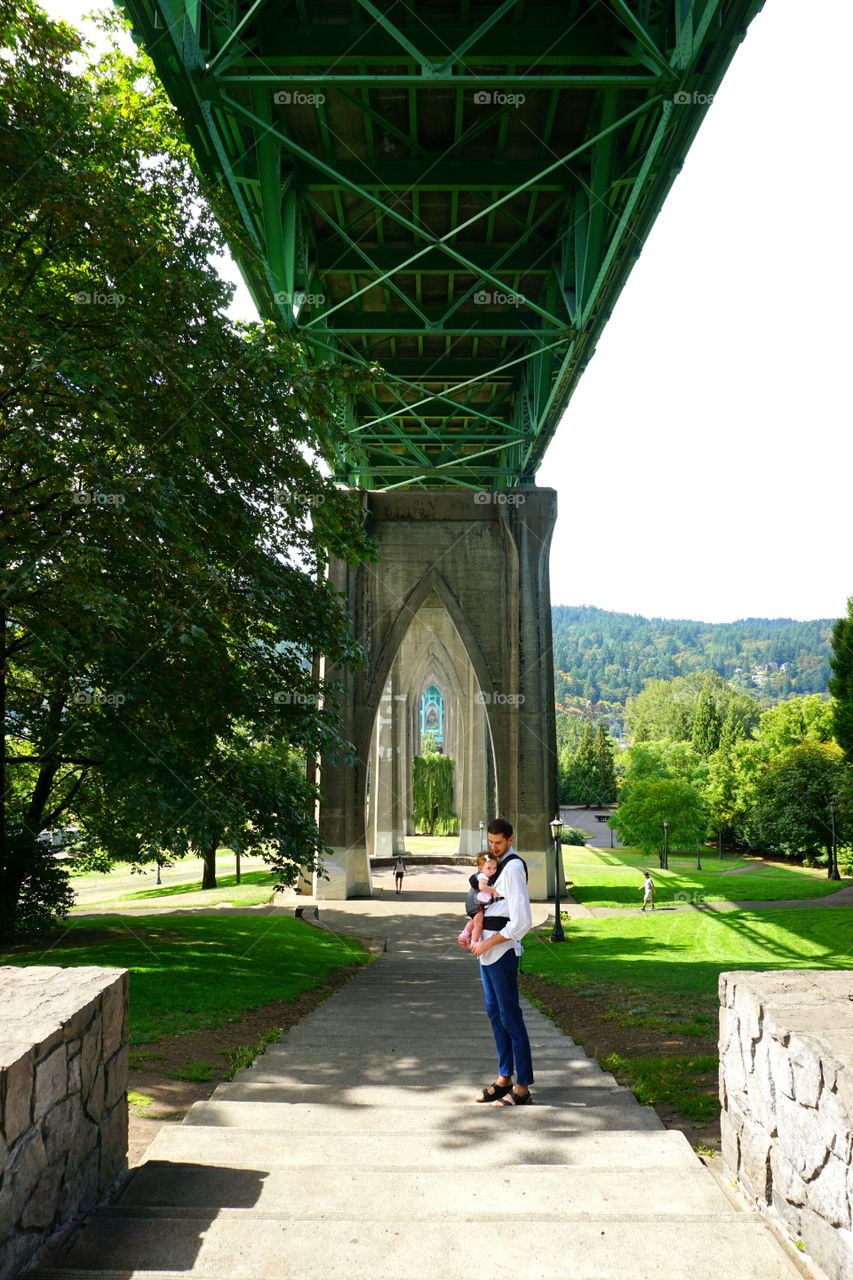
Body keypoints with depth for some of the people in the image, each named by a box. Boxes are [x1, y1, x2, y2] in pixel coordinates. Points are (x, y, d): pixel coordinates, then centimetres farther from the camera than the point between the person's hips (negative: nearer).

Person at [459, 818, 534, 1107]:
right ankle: (505, 1078, 28)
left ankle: (522, 1088, 6)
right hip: (486, 951, 10)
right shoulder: (493, 864, 12)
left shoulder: (513, 868, -16)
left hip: (502, 952, -9)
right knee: (495, 1014, 16)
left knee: (510, 1017, -3)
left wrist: (488, 942, -15)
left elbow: (521, 921, -20)